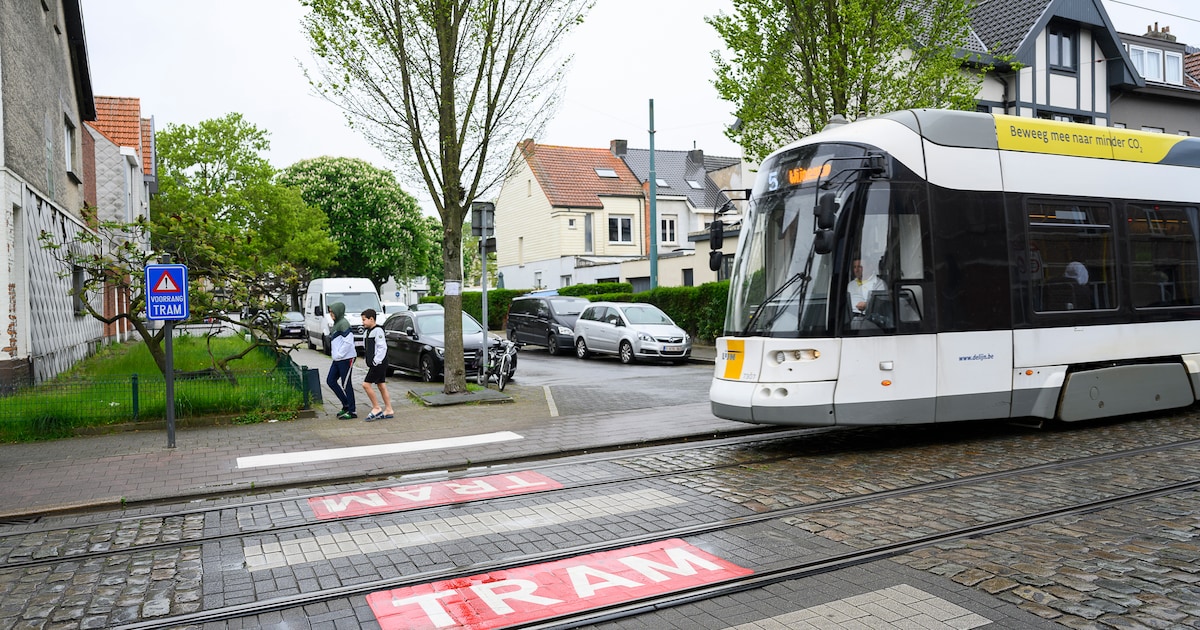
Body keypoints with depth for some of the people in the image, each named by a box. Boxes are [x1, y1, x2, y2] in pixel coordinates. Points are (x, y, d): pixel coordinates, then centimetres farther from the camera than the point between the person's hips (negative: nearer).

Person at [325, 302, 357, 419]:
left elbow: (348, 342, -22)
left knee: (346, 385, -4)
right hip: (337, 360, 10)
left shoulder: (343, 323, -15)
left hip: (346, 359, -10)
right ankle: (346, 405, 21)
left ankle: (352, 412, 5)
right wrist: (334, 354, 13)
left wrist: (339, 355, -17)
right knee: (330, 380, 12)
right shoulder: (336, 323, 15)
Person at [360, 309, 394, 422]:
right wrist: (369, 362, 14)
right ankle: (389, 410, 14)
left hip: (379, 363, -10)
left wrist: (376, 361, -21)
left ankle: (376, 408, -3)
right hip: (373, 364, 10)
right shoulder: (368, 332, 15)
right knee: (381, 385, 10)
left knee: (366, 384, -10)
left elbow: (382, 347, -19)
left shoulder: (377, 331, -13)